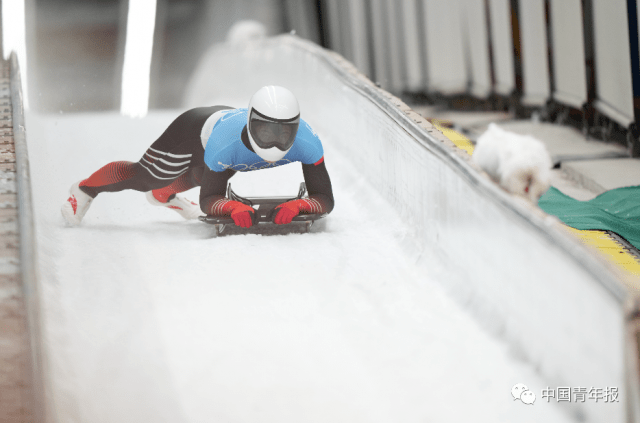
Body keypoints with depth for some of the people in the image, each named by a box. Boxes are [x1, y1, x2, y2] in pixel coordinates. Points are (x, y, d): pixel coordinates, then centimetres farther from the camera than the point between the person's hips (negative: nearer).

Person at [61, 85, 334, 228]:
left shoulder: (305, 140, -44)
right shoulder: (226, 143, -49)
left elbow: (325, 200, -42)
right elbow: (208, 200, -37)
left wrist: (298, 205, -64)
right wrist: (234, 207, -59)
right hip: (197, 129, -4)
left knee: (199, 178, 34)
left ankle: (163, 195, 68)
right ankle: (84, 191, 43)